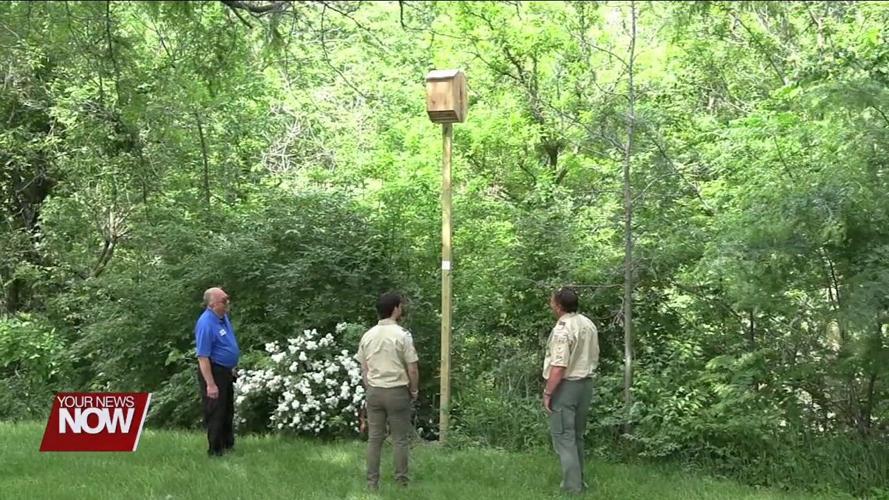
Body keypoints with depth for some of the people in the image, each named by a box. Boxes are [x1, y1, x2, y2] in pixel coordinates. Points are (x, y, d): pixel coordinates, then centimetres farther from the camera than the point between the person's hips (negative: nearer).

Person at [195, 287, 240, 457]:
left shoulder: (223, 316, 1)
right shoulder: (206, 324, -27)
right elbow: (203, 357, -27)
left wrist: (233, 368, 19)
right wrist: (210, 384, -27)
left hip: (227, 371, 9)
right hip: (214, 372, -9)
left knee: (228, 411, 20)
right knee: (215, 413, 1)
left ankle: (228, 444, 34)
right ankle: (215, 450, 13)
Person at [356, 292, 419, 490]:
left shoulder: (367, 335, 4)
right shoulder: (402, 335, -13)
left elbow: (363, 369, 9)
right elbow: (412, 370, -12)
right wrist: (414, 390, 4)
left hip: (374, 391, 5)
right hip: (397, 392, -5)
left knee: (374, 438, 9)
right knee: (400, 440, 3)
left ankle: (372, 482, 11)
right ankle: (401, 482, 6)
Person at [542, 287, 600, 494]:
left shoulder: (562, 330, -20)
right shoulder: (588, 324, 7)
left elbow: (558, 367, -24)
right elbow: (594, 358, 15)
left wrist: (547, 392, -17)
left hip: (566, 386, -9)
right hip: (586, 384, 9)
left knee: (564, 437, -2)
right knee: (576, 436, 19)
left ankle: (572, 488, -1)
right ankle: (579, 481, 26)